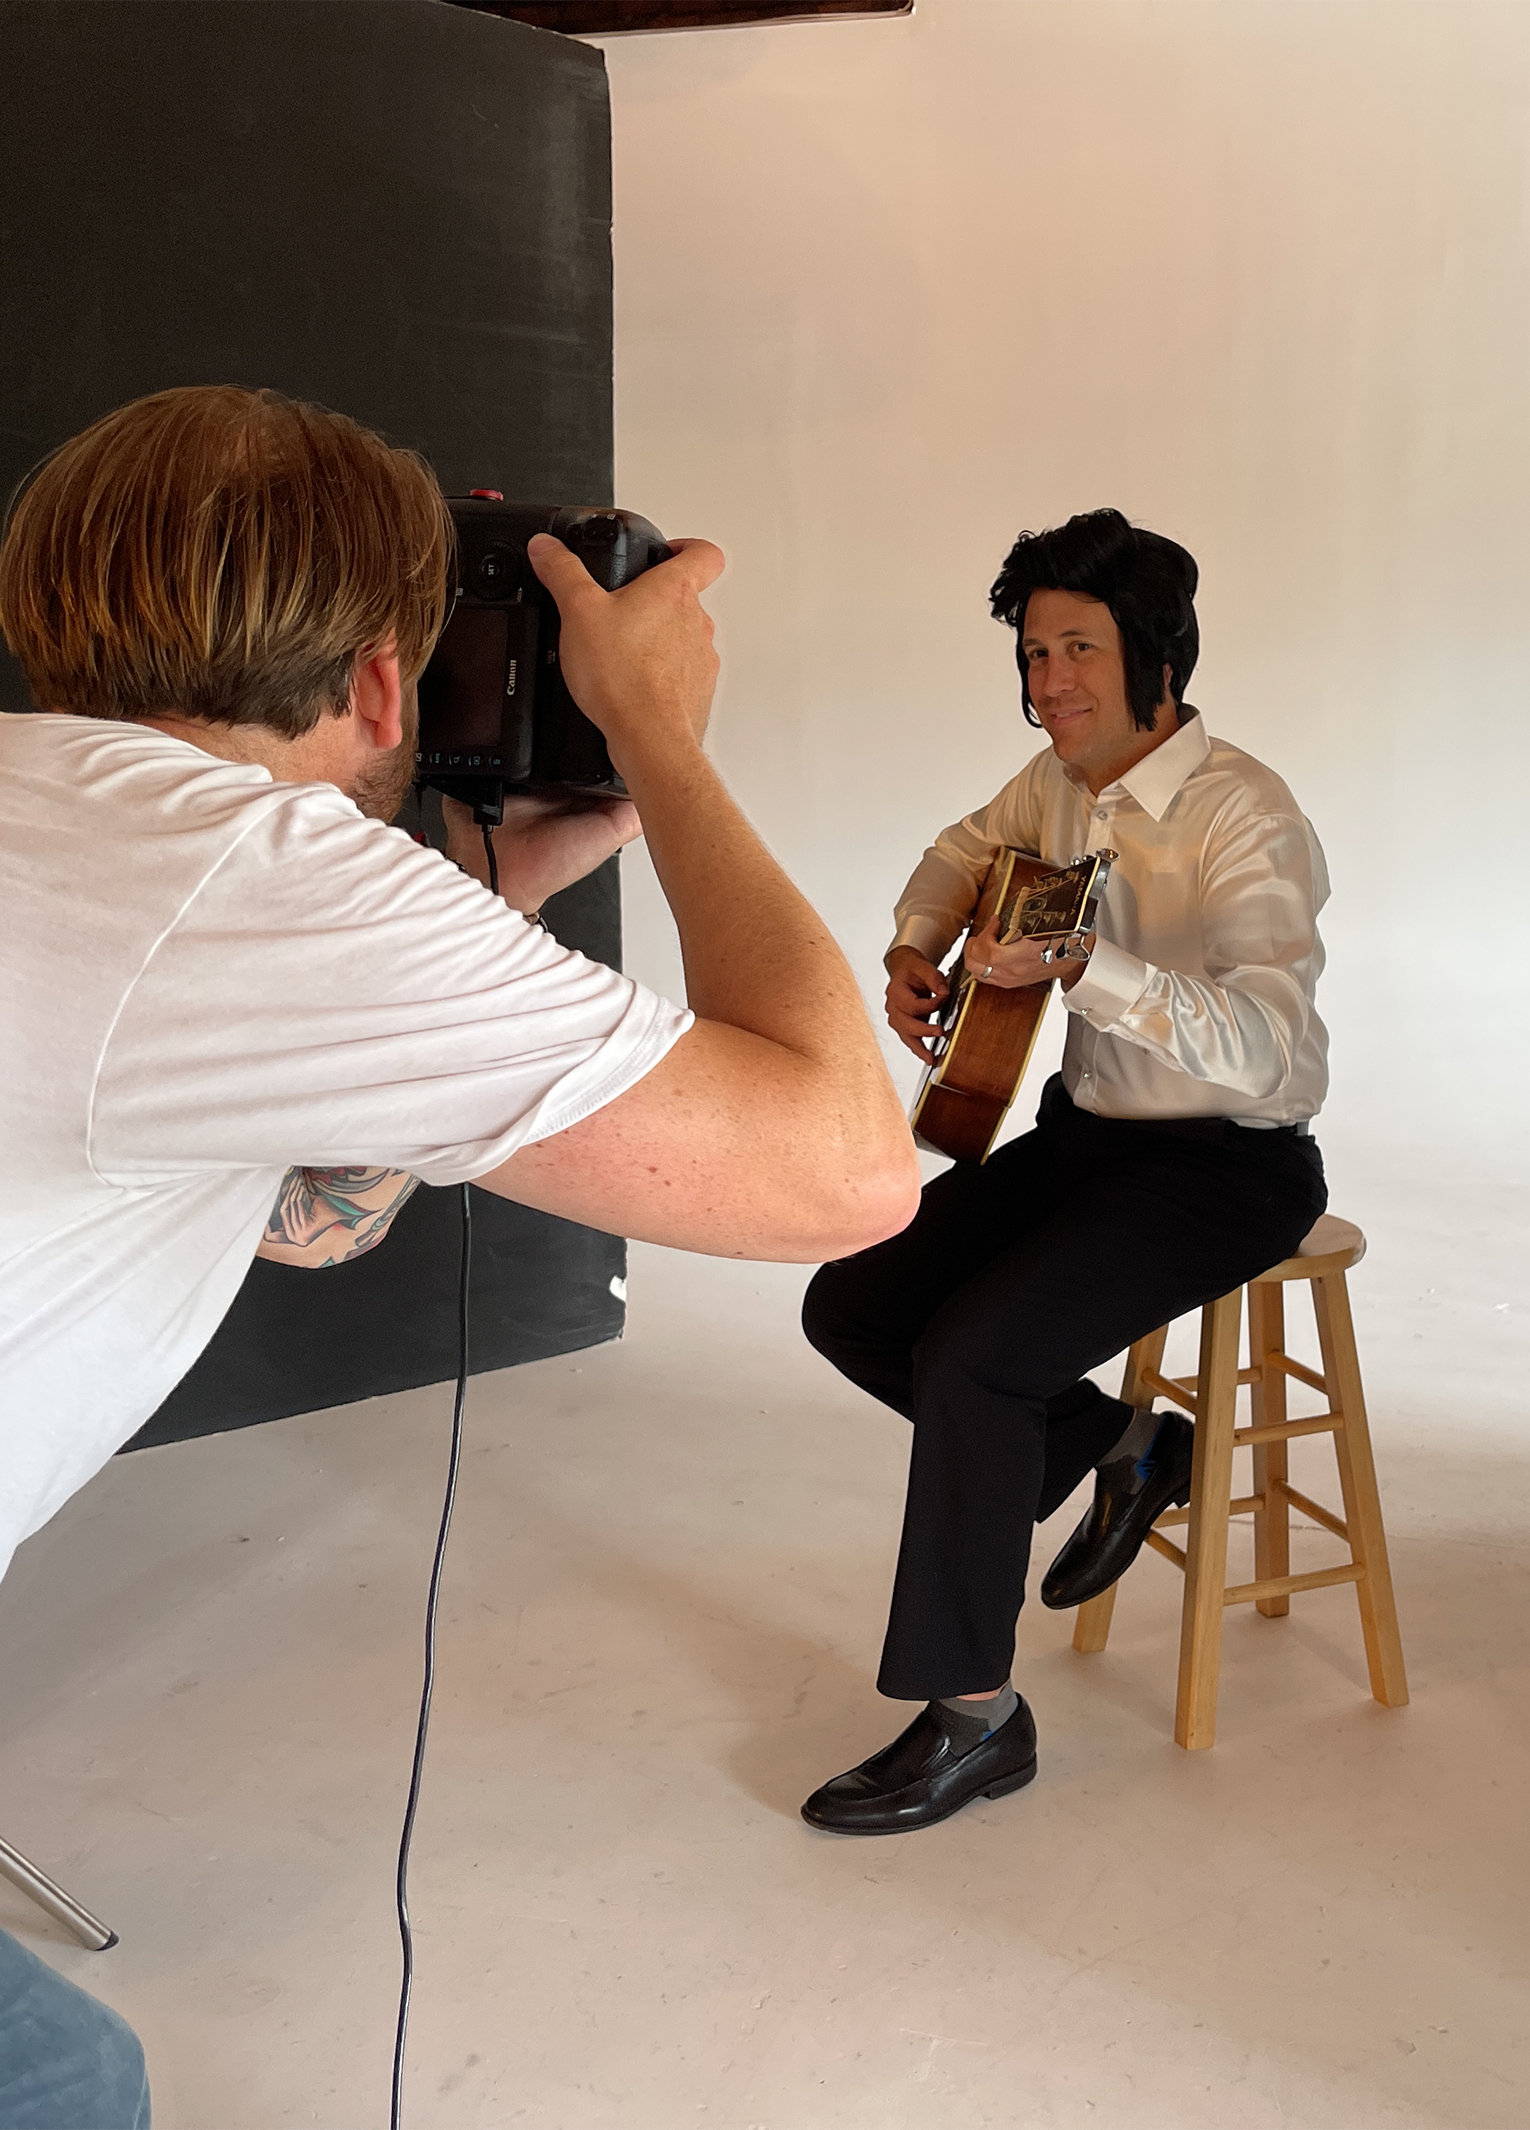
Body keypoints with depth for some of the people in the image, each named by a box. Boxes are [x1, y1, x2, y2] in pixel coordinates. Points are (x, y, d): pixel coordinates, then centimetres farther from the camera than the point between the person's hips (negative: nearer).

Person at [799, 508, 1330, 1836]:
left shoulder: (1244, 816, -20)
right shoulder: (1061, 785, 3)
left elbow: (1266, 1045, -34)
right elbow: (964, 852, 26)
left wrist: (1083, 966, -44)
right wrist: (914, 954, 7)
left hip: (1226, 1167, -8)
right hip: (1088, 1128, 8)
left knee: (969, 1354, -26)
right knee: (849, 1307, -2)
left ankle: (974, 1716, -8)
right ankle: (1121, 1447, 16)